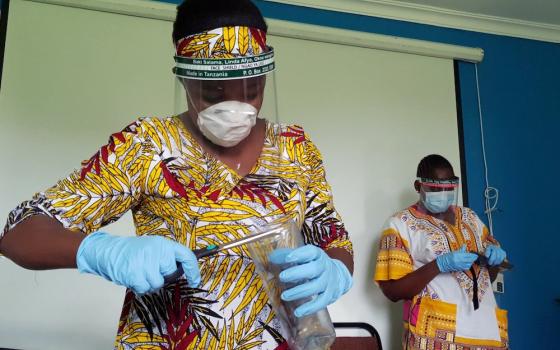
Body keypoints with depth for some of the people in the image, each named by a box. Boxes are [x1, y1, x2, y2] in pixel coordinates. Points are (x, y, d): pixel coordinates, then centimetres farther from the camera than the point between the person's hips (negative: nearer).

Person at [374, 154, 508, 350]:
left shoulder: (469, 217, 12)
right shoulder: (399, 224, -5)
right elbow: (392, 291, -10)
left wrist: (495, 256, -2)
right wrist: (440, 265, -20)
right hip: (436, 333, -5)